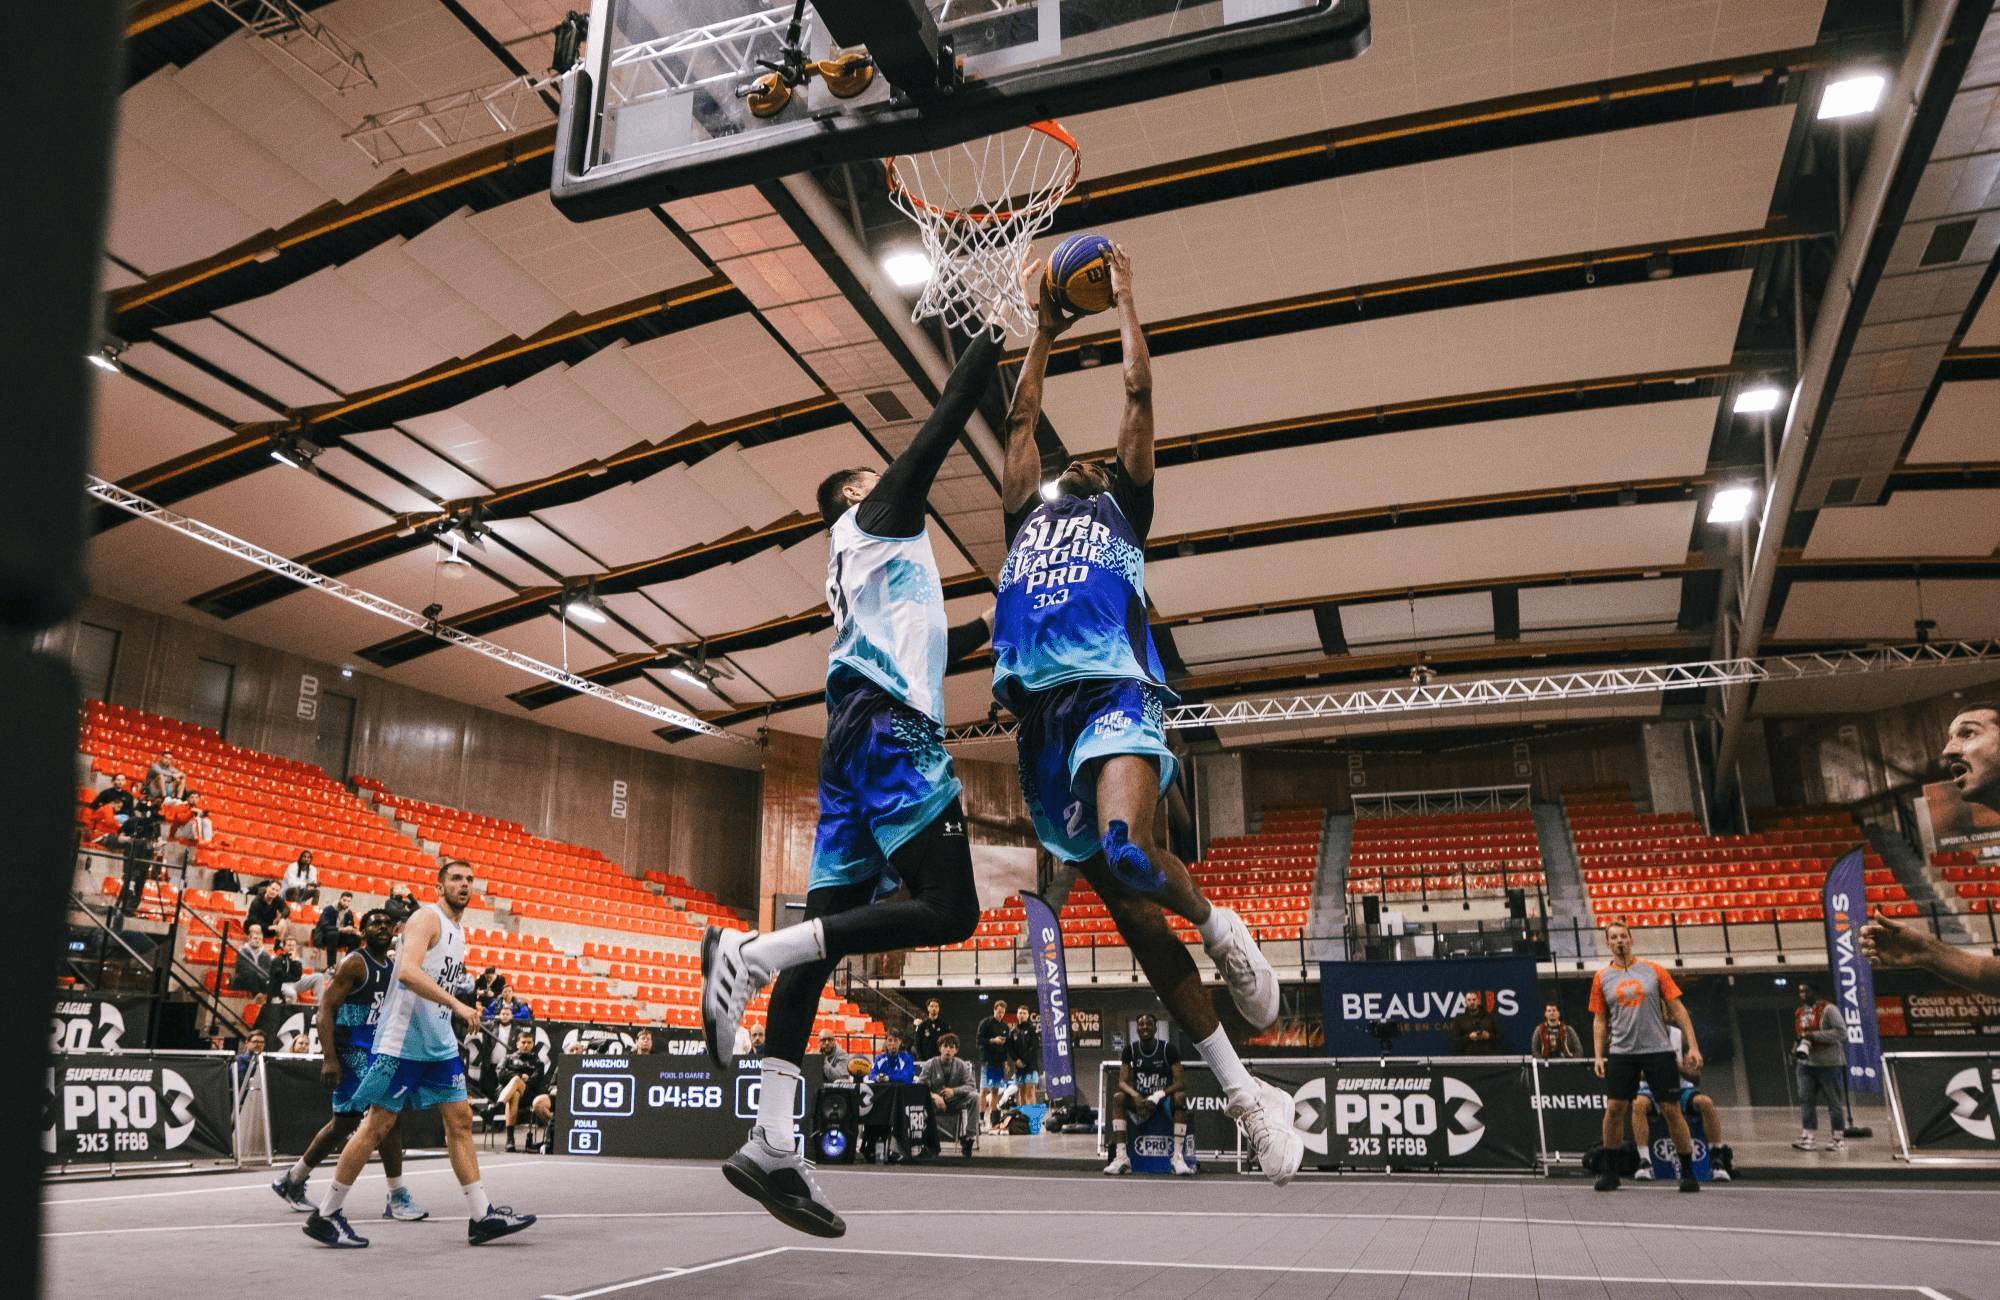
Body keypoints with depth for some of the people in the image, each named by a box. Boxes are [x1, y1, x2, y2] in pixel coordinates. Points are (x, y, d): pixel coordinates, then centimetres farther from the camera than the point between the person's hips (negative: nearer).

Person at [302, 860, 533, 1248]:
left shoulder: (458, 929, 16)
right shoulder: (427, 918, -11)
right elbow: (408, 971, -28)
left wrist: (464, 983, 12)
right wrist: (456, 1004, -31)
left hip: (440, 1044, 9)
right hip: (402, 1041, -9)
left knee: (460, 1120, 5)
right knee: (378, 1125, -2)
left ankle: (481, 1216, 7)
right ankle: (325, 1215, 13)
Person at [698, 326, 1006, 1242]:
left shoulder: (865, 565, 34)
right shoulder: (876, 515, 11)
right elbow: (945, 420, 4)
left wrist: (997, 625, 48)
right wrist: (1001, 334, 13)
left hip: (859, 735, 10)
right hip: (888, 728, -9)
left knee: (829, 927, 0)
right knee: (948, 911, -18)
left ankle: (771, 1145, -4)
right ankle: (751, 951, -23)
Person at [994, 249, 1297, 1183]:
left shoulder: (1123, 508, 21)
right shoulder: (1027, 515, 30)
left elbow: (1139, 395, 20)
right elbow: (1021, 417, 32)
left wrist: (1122, 302, 31)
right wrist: (1044, 326, 42)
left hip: (1113, 694, -4)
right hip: (1040, 711, 4)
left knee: (1127, 846, -34)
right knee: (1130, 912, 0)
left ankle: (1218, 927, -1)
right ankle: (1242, 1095, 8)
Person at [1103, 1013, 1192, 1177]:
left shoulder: (1168, 1049, -9)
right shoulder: (1130, 1049, -2)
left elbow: (1181, 1083, -15)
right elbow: (1122, 1082, -6)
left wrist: (1158, 1095, -29)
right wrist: (1135, 1096, -28)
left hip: (1164, 1097, -2)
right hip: (1139, 1099, 2)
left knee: (1180, 1097, -32)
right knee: (1118, 1097, -25)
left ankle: (1178, 1156, -35)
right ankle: (1121, 1156, -31)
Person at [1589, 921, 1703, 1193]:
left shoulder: (1654, 970, 4)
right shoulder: (1602, 978, 8)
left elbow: (1677, 1009, 4)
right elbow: (1599, 1020, 12)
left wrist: (1692, 1046, -3)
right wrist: (1598, 1055, 3)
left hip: (1659, 1050, -1)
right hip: (1621, 1053, 1)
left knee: (1671, 1110, -1)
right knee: (1614, 1108, -5)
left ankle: (1688, 1173, 13)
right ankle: (1609, 1171, 7)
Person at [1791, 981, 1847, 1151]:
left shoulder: (1828, 1009, -9)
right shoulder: (1799, 1013, 14)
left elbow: (1841, 1032, -18)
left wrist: (1814, 1035, -21)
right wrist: (1794, 1057, 21)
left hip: (1828, 1063, -6)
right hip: (1806, 1063, 6)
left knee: (1833, 1101, 3)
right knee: (1805, 1098, -2)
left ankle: (1840, 1138, 13)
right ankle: (1806, 1137, -2)